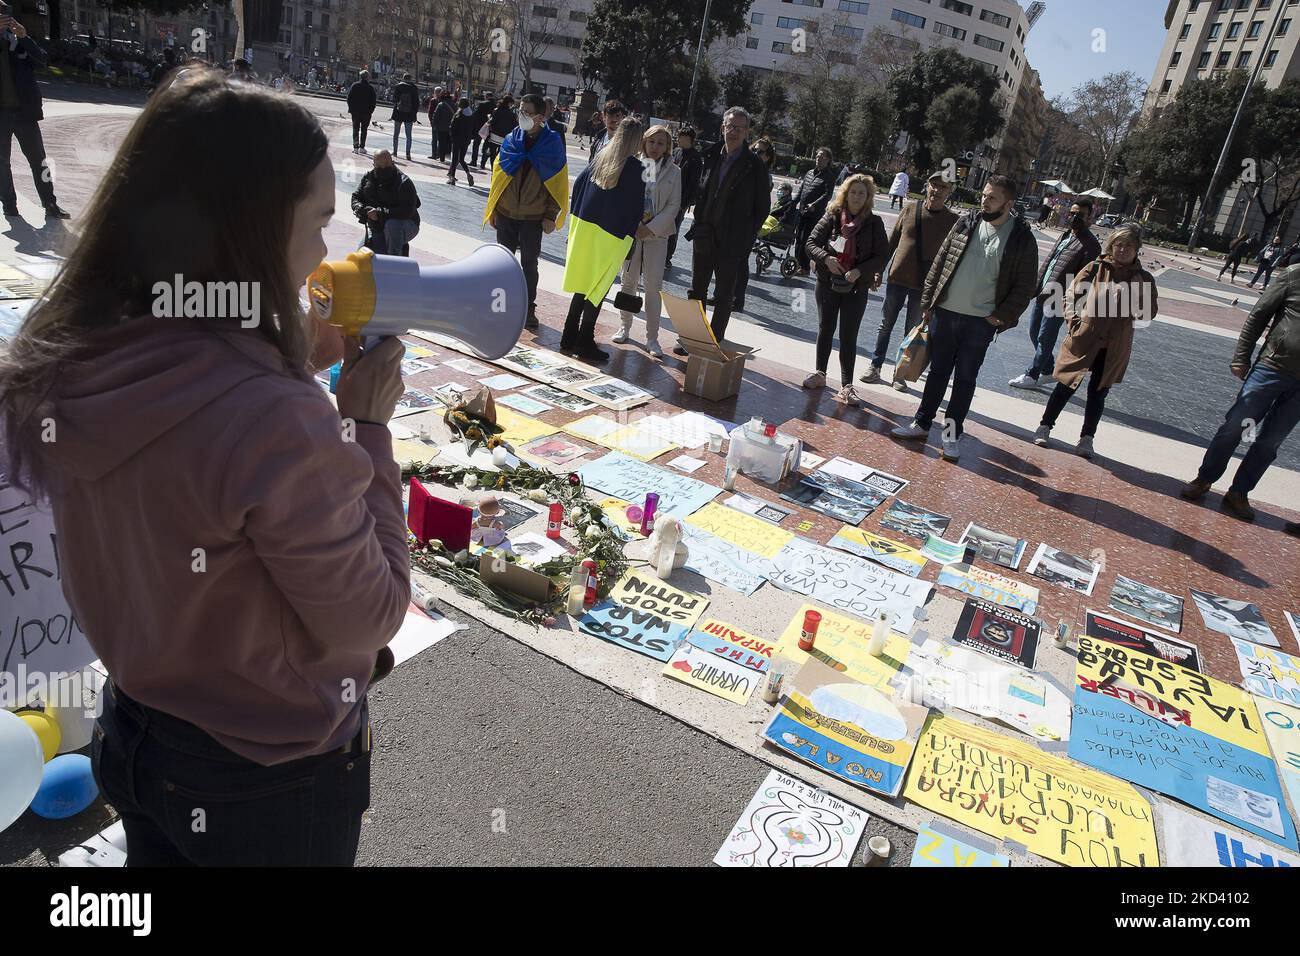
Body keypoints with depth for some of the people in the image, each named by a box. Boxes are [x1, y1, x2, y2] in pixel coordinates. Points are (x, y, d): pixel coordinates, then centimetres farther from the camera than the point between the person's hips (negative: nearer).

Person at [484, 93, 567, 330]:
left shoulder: (552, 143, -6)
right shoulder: (511, 139, 1)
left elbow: (557, 183, -4)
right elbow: (498, 174, 7)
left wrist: (550, 216, -8)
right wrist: (492, 208, 5)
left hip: (534, 217, -3)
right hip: (506, 213, 3)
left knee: (529, 263, 6)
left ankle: (528, 309, 15)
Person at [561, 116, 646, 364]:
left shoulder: (600, 158, 7)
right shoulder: (636, 169, -11)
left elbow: (578, 184, 10)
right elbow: (637, 207, -9)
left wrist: (577, 216, 15)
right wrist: (631, 232, 2)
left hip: (584, 228, 6)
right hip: (611, 236, -6)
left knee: (583, 286, 14)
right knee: (598, 290, 1)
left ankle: (569, 339, 18)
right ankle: (585, 345, 6)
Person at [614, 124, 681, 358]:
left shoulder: (673, 172, 1)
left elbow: (673, 205, -2)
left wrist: (650, 228, -11)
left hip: (656, 234, -1)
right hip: (629, 231, 1)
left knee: (653, 286, -3)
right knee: (628, 281, 8)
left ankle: (652, 338, 2)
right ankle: (625, 326, 24)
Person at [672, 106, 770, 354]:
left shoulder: (754, 166, -6)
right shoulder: (712, 157, 6)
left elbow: (763, 207, -3)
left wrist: (746, 237, -7)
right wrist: (699, 224, 5)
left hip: (732, 242, -5)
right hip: (704, 237, 5)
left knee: (723, 296, 4)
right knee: (696, 291, 12)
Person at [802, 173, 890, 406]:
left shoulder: (874, 223, -3)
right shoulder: (832, 216, -2)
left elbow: (883, 255, -5)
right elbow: (812, 242, -2)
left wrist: (860, 271, -19)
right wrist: (826, 258, -21)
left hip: (856, 288, -1)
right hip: (828, 283, 2)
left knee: (849, 336, 0)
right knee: (825, 330, 15)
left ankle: (846, 386, 4)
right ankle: (820, 374, 31)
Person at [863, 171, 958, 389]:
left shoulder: (953, 221, -5)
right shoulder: (910, 211, -1)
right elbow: (891, 242, 5)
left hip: (924, 286, -1)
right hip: (897, 279, 2)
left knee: (912, 332, 9)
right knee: (885, 326, 11)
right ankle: (875, 367, 24)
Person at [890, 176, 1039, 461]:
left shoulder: (1022, 238, -5)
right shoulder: (966, 223, 4)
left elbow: (1025, 286, -2)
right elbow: (939, 263, 7)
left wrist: (1000, 317, -9)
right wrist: (928, 303, 4)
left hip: (981, 322, -3)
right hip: (945, 312, 3)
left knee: (965, 379, 6)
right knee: (938, 372, 13)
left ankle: (952, 434, 17)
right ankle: (922, 423, 24)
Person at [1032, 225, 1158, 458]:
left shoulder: (1143, 279, 1)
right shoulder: (1095, 268, -2)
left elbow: (1148, 314, 2)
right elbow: (1072, 293, 4)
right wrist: (1073, 319, -6)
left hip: (1114, 348, 1)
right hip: (1083, 339, -1)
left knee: (1098, 392, 9)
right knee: (1067, 385, 6)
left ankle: (1087, 438, 20)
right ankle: (1045, 426, 20)